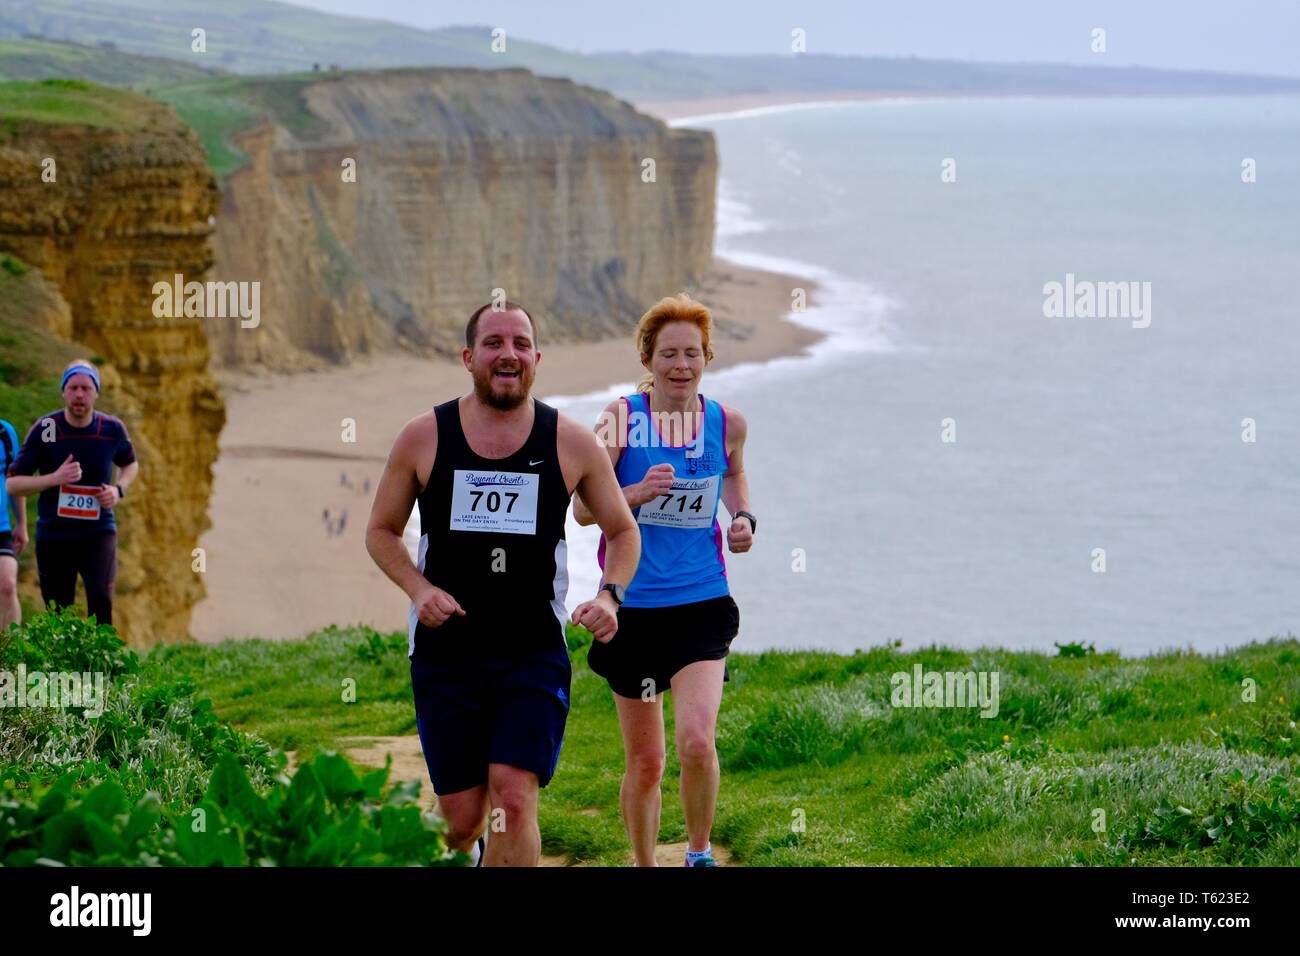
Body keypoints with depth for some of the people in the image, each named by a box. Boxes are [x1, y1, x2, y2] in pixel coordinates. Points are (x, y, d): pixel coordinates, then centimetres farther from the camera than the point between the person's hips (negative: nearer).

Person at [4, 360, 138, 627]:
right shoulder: (45, 429, -8)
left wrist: (119, 489, -2)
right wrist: (55, 478, -22)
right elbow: (12, 484, -6)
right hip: (53, 533, 0)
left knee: (100, 598, -22)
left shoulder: (112, 429, -2)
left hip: (98, 532, 0)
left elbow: (131, 464, 20)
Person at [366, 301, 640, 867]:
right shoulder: (423, 438, 1)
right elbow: (381, 530, 11)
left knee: (514, 801, -16)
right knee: (461, 818, 5)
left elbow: (623, 531, 13)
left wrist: (609, 595, -6)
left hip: (534, 655, 0)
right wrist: (419, 589, -8)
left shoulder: (572, 444, 2)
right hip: (443, 654, 1)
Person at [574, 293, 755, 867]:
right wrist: (638, 492, -24)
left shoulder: (726, 424, 2)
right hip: (633, 606, 0)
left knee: (697, 743, -19)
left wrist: (744, 517, 6)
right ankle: (644, 866, 30)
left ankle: (700, 853, 5)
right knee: (644, 763, 8)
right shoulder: (621, 418, -5)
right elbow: (582, 509, -7)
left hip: (702, 604, 0)